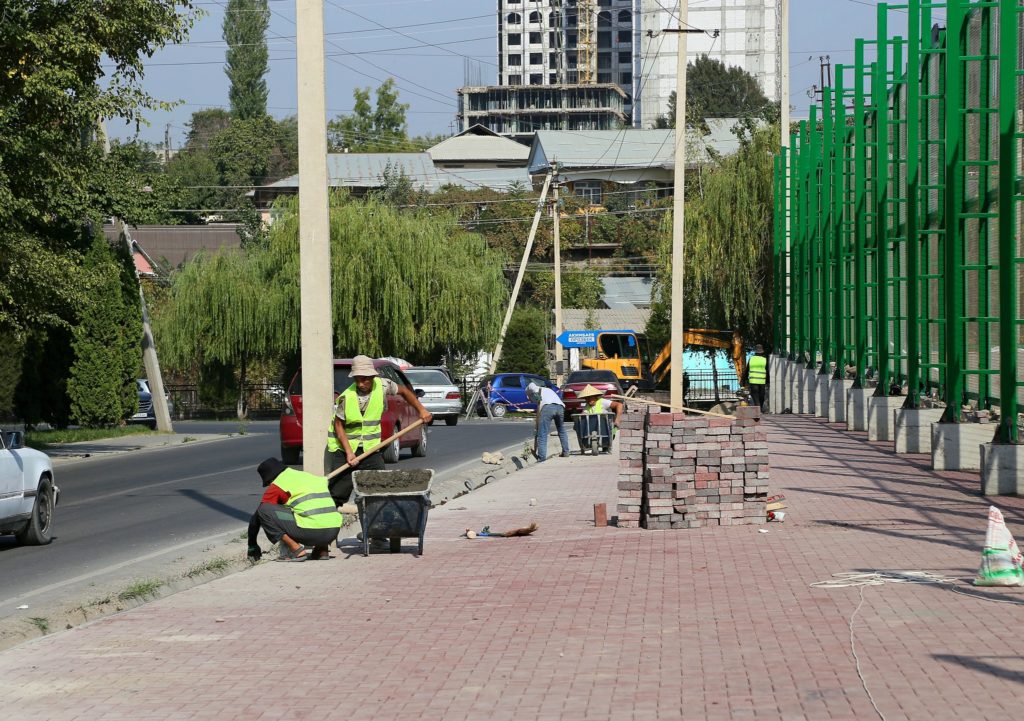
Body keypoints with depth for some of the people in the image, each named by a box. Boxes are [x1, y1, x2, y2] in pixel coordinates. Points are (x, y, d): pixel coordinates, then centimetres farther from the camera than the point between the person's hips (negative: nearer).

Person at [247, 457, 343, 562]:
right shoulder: (310, 476, 26)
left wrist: (252, 546, 25)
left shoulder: (277, 486, 7)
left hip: (311, 532, -7)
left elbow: (256, 517, 13)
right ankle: (322, 549, 17)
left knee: (264, 510, 1)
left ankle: (296, 550, -2)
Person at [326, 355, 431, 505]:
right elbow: (338, 425, -12)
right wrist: (349, 452, -18)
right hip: (343, 447, -3)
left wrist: (421, 410, 6)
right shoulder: (347, 397, -18)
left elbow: (404, 391, 11)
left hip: (370, 448, 3)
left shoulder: (382, 386, -8)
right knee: (339, 491, -6)